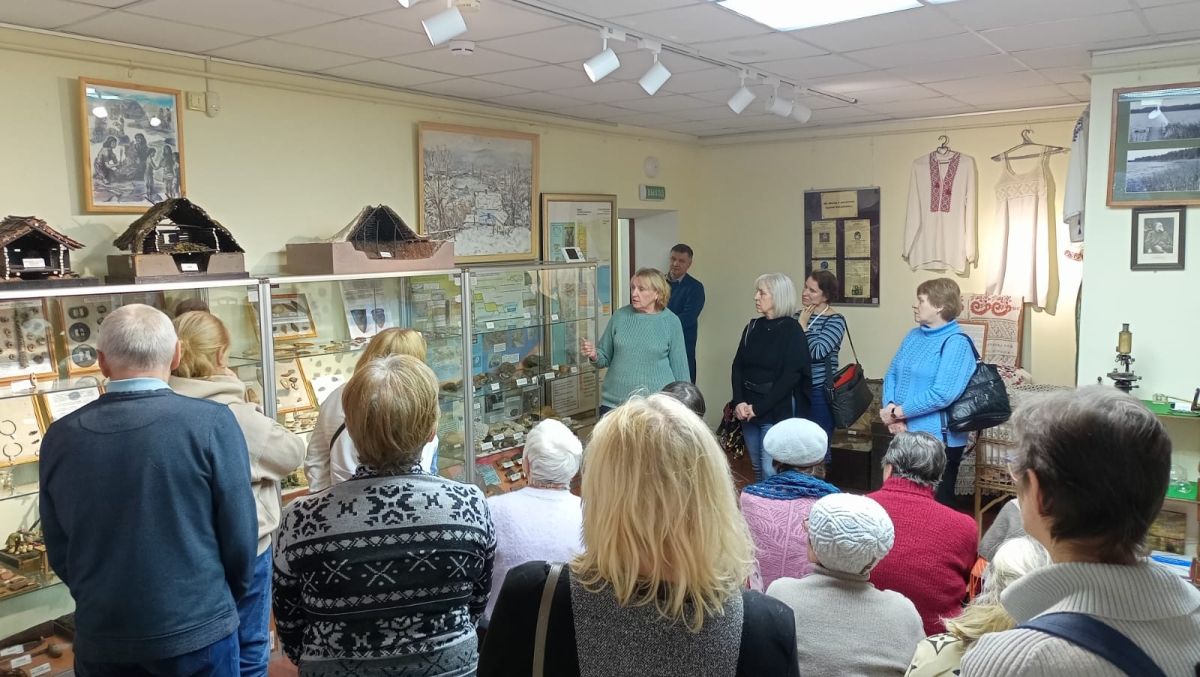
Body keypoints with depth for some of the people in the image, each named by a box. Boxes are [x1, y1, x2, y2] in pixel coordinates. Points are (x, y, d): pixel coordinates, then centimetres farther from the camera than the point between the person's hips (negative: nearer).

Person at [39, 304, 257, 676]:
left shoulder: (60, 437, -5)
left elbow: (58, 552, 4)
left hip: (99, 635, 3)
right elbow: (240, 532, -11)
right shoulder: (211, 423, -17)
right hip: (196, 631, -3)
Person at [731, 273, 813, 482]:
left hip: (777, 411, -5)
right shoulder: (752, 327, 9)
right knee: (757, 468, 13)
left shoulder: (792, 330, -8)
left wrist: (759, 408, -15)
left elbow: (790, 377, -13)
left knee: (771, 471, -7)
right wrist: (739, 402, -9)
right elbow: (738, 367, 7)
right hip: (748, 408, 6)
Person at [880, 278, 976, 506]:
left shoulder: (956, 342, -14)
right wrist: (890, 406, -11)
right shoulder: (914, 336, 11)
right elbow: (892, 375, 9)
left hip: (938, 438, -8)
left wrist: (899, 411, -17)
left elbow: (942, 394, -23)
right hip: (906, 435, 8)